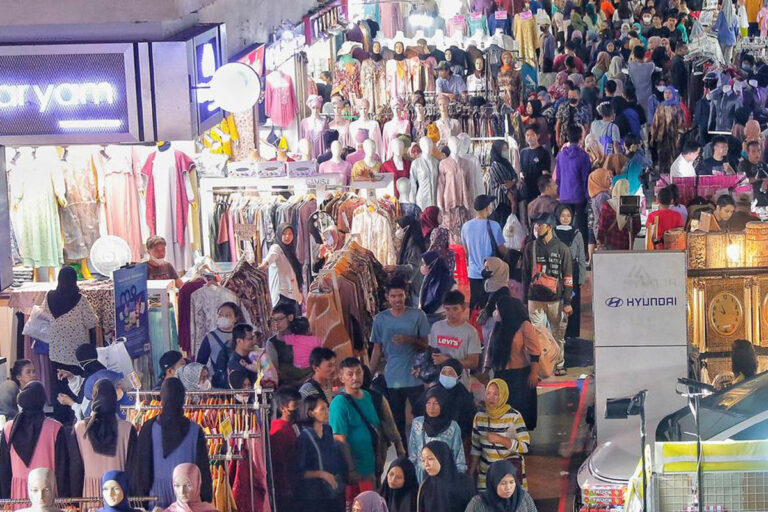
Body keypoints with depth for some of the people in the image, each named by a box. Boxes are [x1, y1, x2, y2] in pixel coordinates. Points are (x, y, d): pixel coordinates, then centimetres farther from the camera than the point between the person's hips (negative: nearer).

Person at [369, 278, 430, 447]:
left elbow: (426, 345, 0)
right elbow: (377, 350, 10)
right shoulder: (380, 319, 5)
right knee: (397, 422, 7)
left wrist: (410, 340, -18)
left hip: (415, 378, -2)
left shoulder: (417, 315, 0)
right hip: (392, 380, 2)